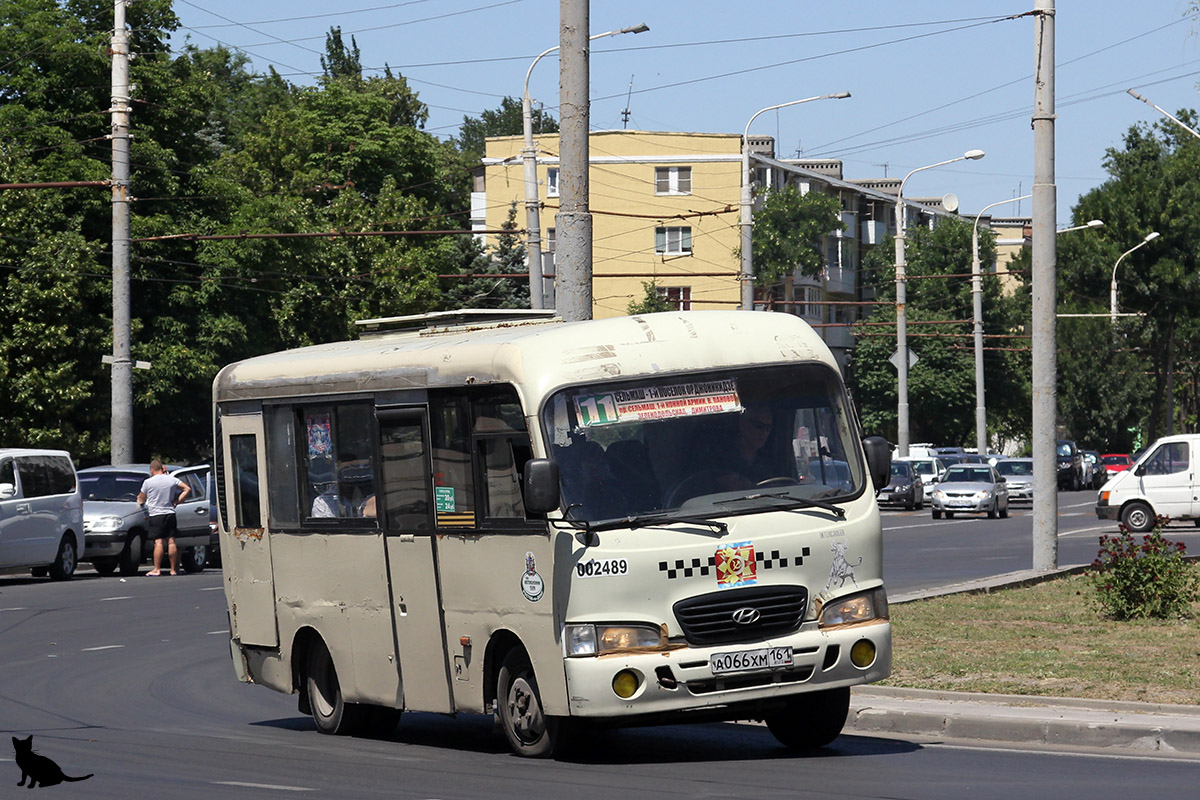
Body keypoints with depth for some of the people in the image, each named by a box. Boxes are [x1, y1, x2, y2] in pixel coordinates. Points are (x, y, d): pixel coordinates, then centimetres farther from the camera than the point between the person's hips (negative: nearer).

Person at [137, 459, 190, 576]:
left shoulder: (148, 482, -6)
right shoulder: (172, 480, 6)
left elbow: (141, 500, 2)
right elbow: (187, 489, 10)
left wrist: (139, 500, 25)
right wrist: (176, 502, 10)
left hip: (156, 515, -4)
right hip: (170, 513, 4)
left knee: (158, 542, -7)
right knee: (171, 541, 4)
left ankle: (157, 569, -9)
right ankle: (173, 569, 5)